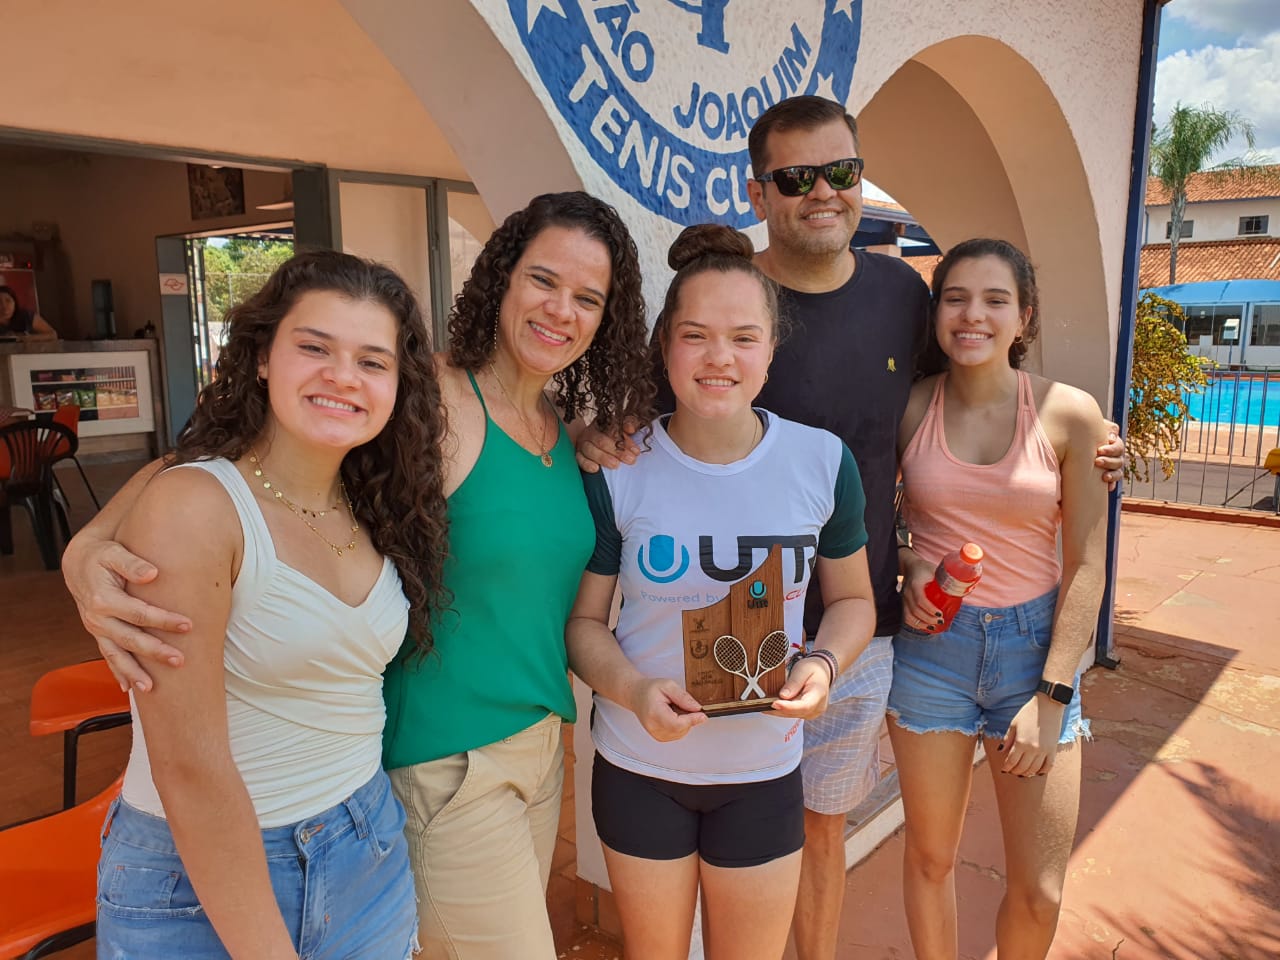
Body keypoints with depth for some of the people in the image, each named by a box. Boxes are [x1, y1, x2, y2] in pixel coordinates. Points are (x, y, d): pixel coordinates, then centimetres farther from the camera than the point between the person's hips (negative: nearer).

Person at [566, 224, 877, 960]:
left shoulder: (823, 461, -9)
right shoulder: (617, 470, -13)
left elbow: (853, 600, 3)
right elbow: (583, 617, -5)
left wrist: (823, 665, -17)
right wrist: (631, 689, -24)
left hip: (764, 769, 1)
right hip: (639, 766, 0)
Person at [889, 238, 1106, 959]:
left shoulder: (1069, 414, -7)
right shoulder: (910, 407, -4)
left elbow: (1085, 565, -4)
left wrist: (1052, 694, -7)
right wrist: (909, 566, -7)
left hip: (1035, 643, 0)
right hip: (931, 642, 1)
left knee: (1040, 891, 6)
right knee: (931, 857, 13)